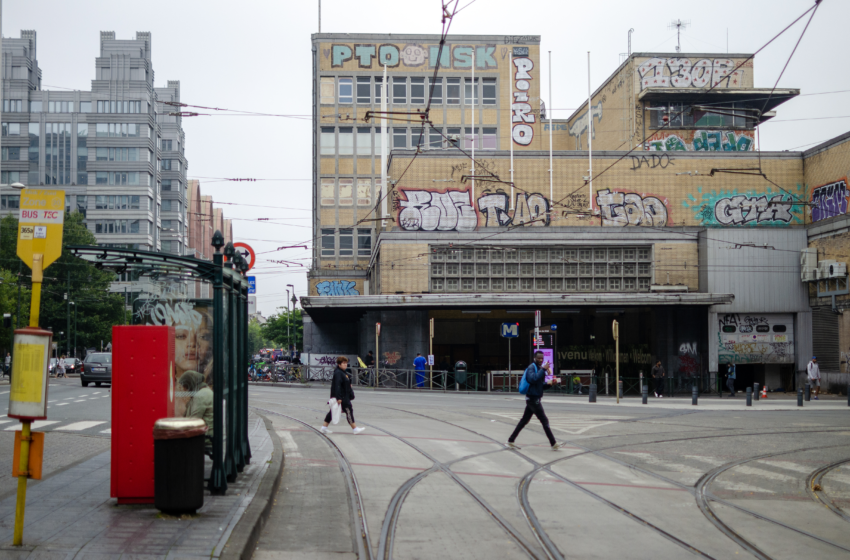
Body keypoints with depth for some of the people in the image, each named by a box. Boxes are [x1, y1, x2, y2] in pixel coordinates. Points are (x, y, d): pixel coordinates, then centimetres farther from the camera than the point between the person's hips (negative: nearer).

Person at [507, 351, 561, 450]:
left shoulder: (539, 368, 16)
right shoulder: (531, 368, -13)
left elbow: (541, 385, 21)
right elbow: (533, 379, -32)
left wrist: (549, 382, 3)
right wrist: (543, 369, -31)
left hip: (533, 399, 9)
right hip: (533, 398, -9)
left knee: (524, 420, 11)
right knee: (544, 421, -6)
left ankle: (511, 440, 15)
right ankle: (553, 444, -1)